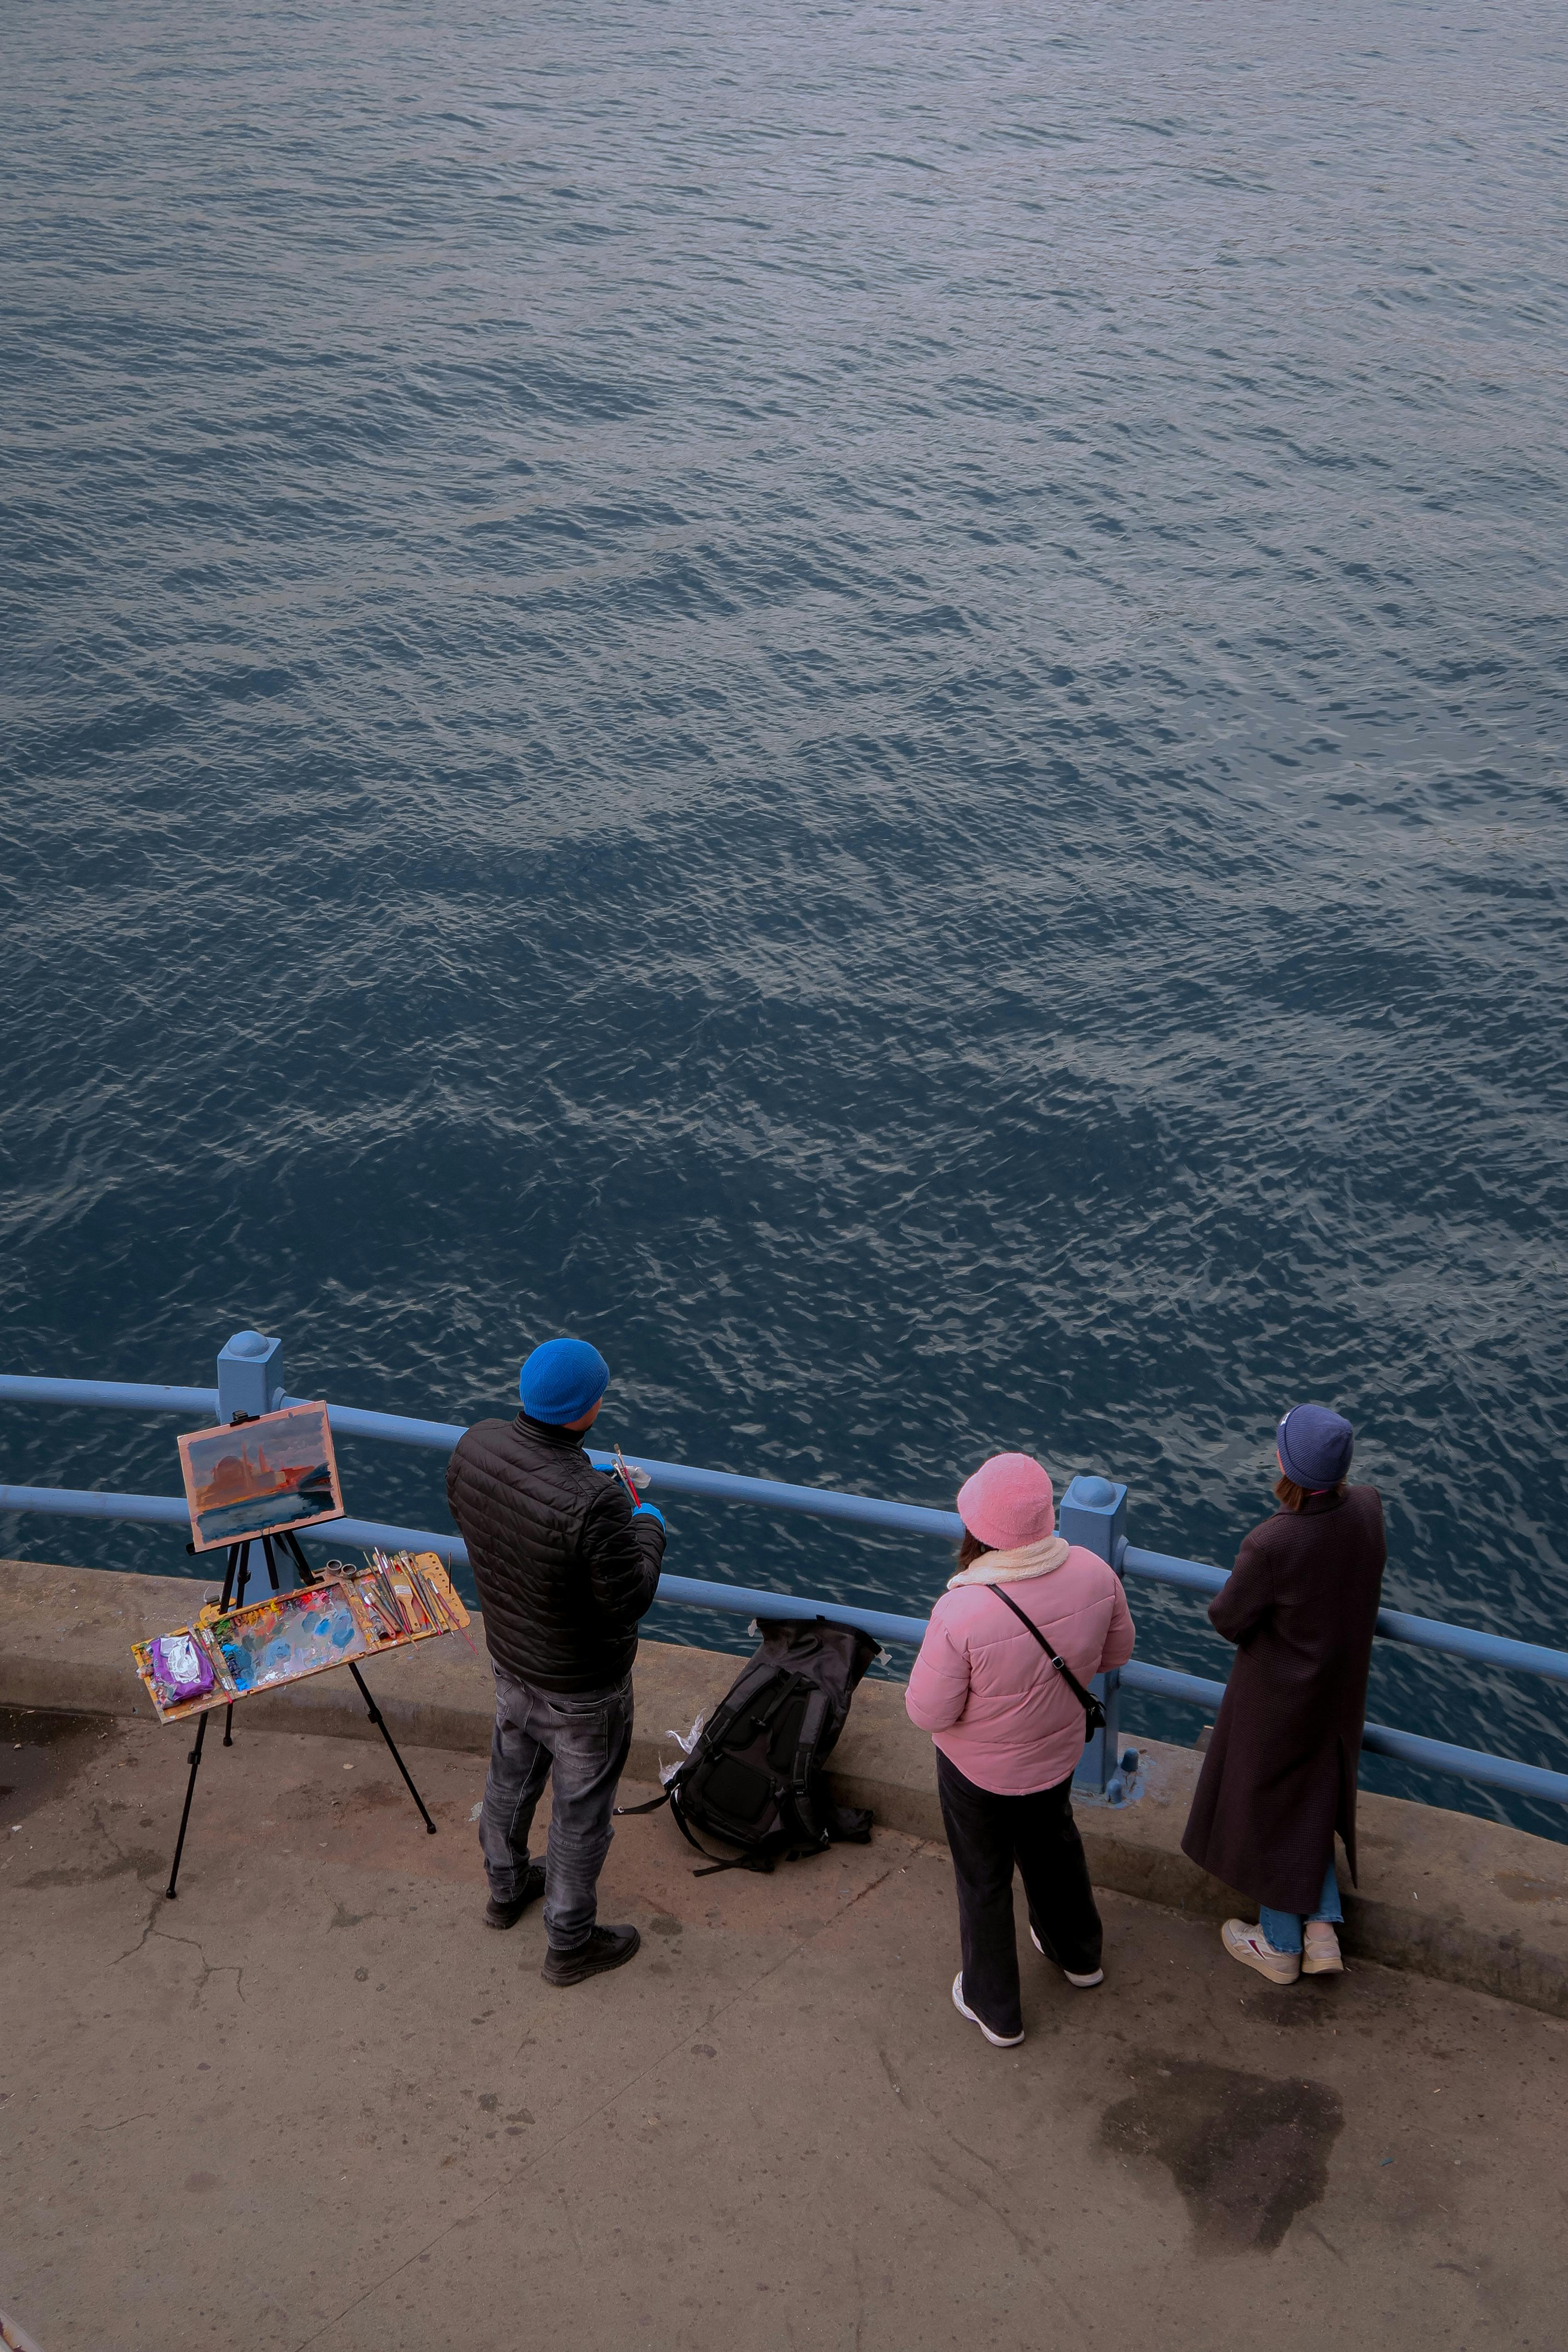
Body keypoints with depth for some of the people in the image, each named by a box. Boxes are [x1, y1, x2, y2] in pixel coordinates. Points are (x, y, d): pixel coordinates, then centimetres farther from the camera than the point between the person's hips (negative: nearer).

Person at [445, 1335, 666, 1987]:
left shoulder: (478, 1445, -21)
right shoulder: (592, 1504, -41)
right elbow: (629, 1601, -28)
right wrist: (649, 1530, -10)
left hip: (511, 1653, 6)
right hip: (581, 1684, -6)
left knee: (514, 1772, 30)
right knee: (582, 1809, 17)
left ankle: (506, 1887, 55)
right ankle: (570, 1945, 38)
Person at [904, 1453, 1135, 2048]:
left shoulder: (961, 1613, -40)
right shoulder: (1093, 1574, -25)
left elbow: (928, 1713, -26)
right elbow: (1117, 1649, -5)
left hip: (979, 1771, -4)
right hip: (1058, 1752, 5)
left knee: (984, 1880, 21)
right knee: (1053, 1845, 33)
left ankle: (994, 2008, 43)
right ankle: (1078, 1953, 58)